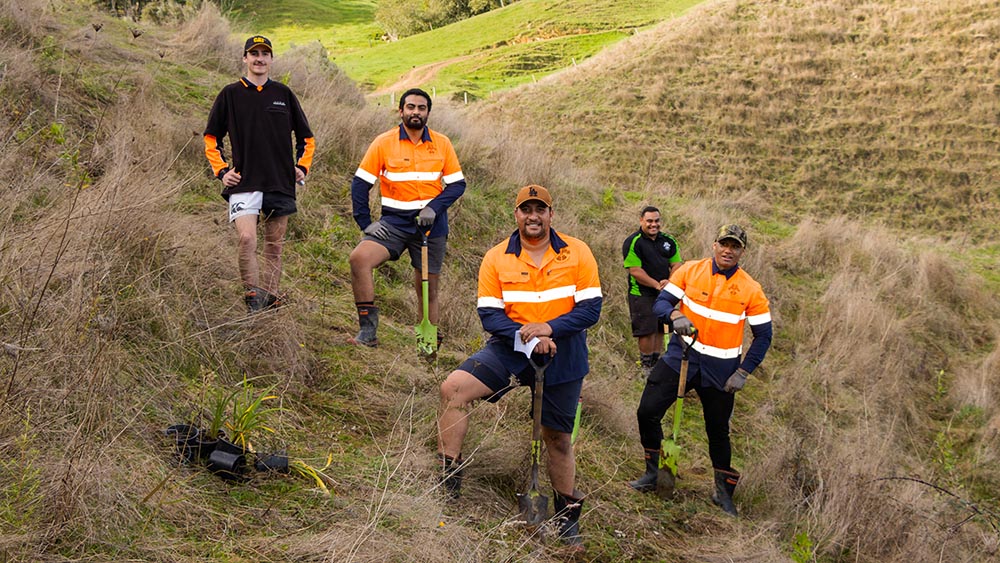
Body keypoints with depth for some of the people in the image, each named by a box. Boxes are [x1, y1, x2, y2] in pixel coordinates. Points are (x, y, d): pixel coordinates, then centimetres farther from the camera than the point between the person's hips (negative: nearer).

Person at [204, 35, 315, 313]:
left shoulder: (283, 94, 10)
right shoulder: (230, 94, 6)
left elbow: (306, 138, 20)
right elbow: (211, 139, 12)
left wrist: (302, 167, 7)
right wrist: (222, 171, 2)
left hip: (281, 183, 2)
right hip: (243, 183, -2)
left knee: (274, 247, 6)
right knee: (247, 239, -20)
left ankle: (269, 303, 14)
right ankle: (253, 298, -12)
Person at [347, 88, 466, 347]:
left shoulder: (442, 144, 3)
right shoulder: (383, 143, -2)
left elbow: (457, 184, 4)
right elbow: (360, 183, 0)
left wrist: (433, 208, -12)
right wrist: (365, 223, -7)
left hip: (431, 225, 1)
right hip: (395, 221, -1)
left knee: (428, 289, 6)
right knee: (359, 258, -25)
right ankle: (368, 331, -19)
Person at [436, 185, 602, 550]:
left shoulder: (577, 253, -5)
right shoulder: (496, 259, -4)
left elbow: (591, 308, -9)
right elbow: (489, 314, -8)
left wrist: (548, 328, -23)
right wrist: (525, 336, -24)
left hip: (561, 357, 0)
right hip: (511, 348, 1)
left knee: (558, 438, 11)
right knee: (453, 388, -22)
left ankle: (568, 516, 33)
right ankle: (448, 478, -11)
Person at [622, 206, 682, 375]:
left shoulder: (668, 241, 8)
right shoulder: (633, 242, -11)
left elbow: (676, 264, 7)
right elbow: (635, 271, -16)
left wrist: (669, 282, -13)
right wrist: (657, 285, -21)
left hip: (664, 293, 6)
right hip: (642, 294, -6)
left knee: (660, 329, 12)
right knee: (648, 330, -7)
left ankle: (657, 363, 24)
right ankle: (646, 367, 5)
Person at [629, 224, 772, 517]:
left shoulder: (751, 290, -5)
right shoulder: (690, 270, -2)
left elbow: (763, 335, 0)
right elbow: (661, 302, -3)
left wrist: (743, 372, -8)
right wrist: (675, 315, -26)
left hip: (720, 370, -1)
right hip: (681, 356, 1)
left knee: (718, 431, 9)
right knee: (647, 411, -9)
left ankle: (724, 492, 29)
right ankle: (653, 472, 12)